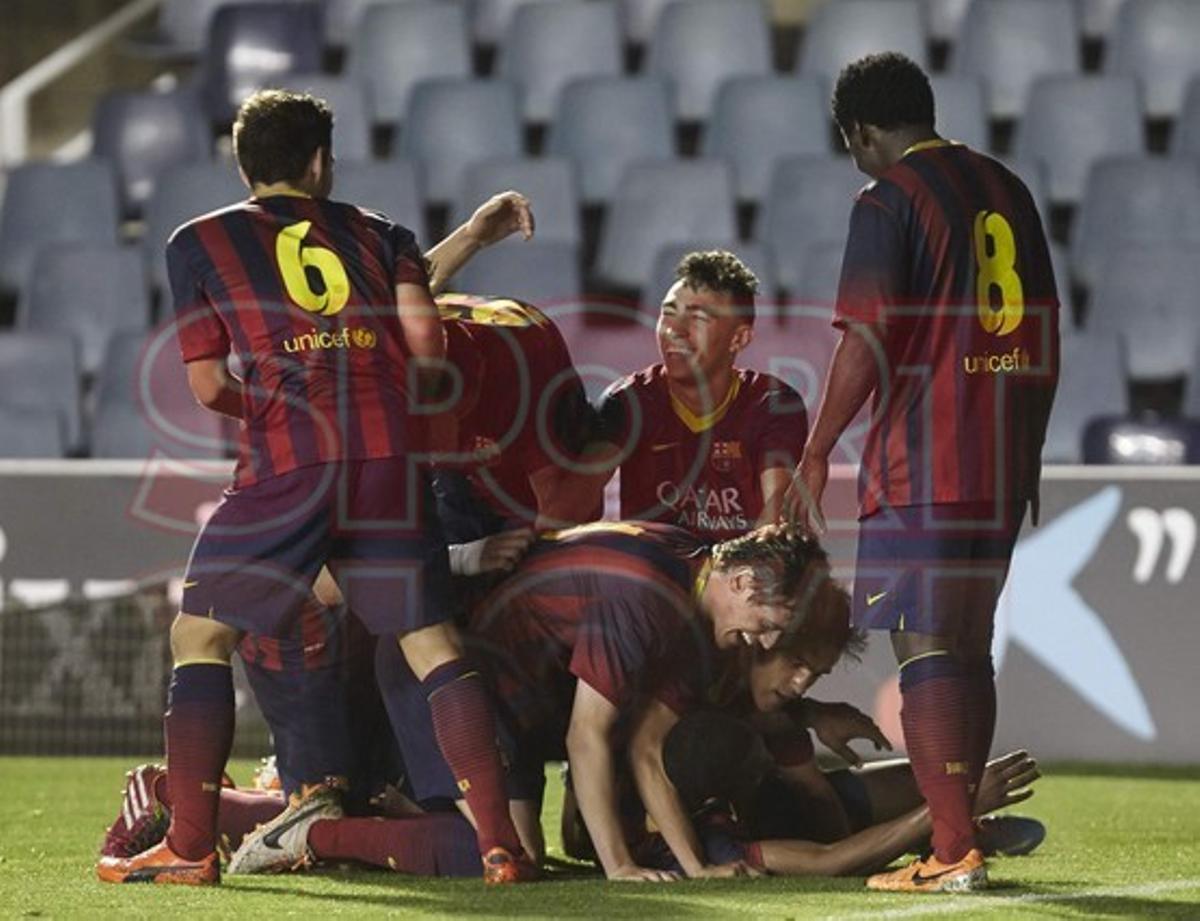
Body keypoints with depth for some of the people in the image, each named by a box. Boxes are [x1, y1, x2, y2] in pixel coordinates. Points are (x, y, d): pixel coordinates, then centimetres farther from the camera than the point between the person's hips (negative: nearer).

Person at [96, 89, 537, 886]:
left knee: (202, 635, 9)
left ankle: (191, 846, 2)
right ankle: (501, 843, -1)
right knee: (432, 642, 7)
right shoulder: (377, 233, 21)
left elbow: (210, 385, 12)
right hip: (392, 457, 2)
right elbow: (425, 340, 7)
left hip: (286, 460, -2)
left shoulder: (199, 243, 16)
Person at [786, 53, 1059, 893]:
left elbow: (866, 342, -14)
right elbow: (1045, 337, 17)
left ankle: (952, 854, -10)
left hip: (919, 469, -7)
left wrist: (816, 454, -8)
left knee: (926, 657, -6)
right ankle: (961, 835, 17)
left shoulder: (889, 201, -7)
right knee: (970, 651, 14)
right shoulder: (1006, 191, 14)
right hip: (1001, 472, 7)